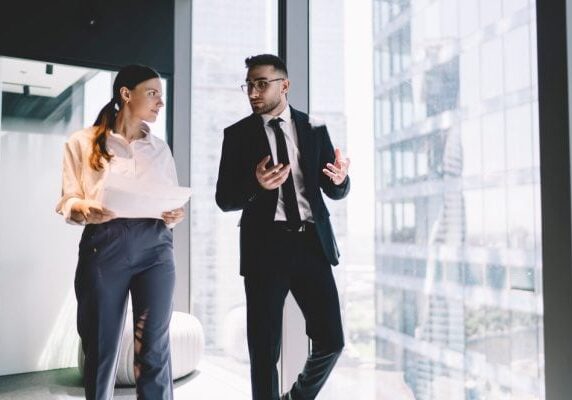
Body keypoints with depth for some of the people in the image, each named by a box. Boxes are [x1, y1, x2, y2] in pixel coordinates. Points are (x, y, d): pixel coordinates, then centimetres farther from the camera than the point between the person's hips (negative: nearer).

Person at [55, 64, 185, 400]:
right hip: (103, 246, -2)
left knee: (154, 349, -2)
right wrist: (86, 210, -18)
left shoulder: (160, 148, 17)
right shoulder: (83, 142, 7)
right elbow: (67, 202, 4)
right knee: (101, 347, 4)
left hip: (154, 246, 2)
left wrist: (175, 215, -6)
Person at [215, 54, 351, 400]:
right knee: (265, 349, 5)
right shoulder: (238, 134, 4)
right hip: (265, 246, -1)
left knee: (332, 341, 3)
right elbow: (224, 199, 0)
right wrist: (256, 184, -20)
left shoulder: (314, 129, 8)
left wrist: (341, 179, -15)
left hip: (312, 243, 2)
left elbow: (335, 192, 10)